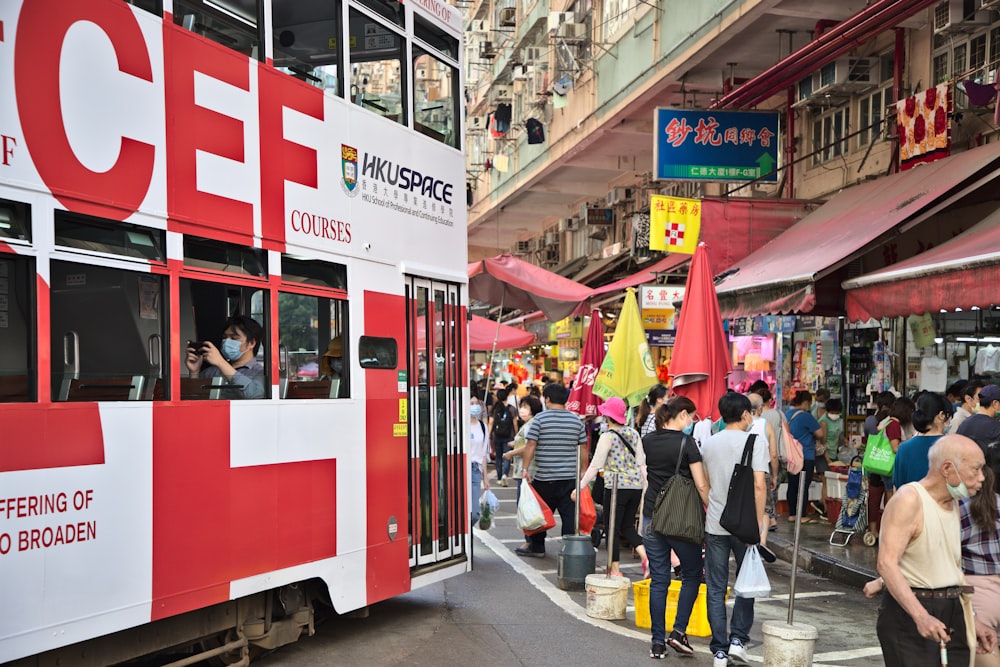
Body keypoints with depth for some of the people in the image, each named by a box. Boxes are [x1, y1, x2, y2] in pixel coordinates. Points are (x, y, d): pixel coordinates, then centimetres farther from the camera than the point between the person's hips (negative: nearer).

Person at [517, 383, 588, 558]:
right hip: (570, 477, 2)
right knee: (570, 514, 3)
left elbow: (530, 446, -10)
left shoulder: (540, 419, -6)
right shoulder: (576, 421, 5)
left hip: (545, 478, -2)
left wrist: (525, 468, -4)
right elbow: (583, 450, 8)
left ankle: (536, 546, 24)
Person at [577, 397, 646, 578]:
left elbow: (595, 466, -9)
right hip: (636, 486, 6)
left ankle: (615, 570, 9)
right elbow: (641, 462, 9)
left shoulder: (608, 436, -9)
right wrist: (646, 486, 15)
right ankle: (645, 557, 0)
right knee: (627, 527, 18)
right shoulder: (634, 433, 8)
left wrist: (580, 487, -4)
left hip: (616, 487, -6)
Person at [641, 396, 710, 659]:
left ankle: (658, 642, 12)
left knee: (658, 580, 10)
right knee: (692, 574, 14)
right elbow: (701, 485, -12)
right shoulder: (686, 443, -11)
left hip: (652, 517, 5)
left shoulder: (648, 441, 4)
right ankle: (679, 632, 5)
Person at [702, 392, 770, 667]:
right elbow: (758, 486, -13)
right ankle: (738, 639, 8)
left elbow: (704, 485, 11)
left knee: (715, 589, 7)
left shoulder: (708, 444, 7)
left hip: (715, 524, 3)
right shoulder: (755, 442, -6)